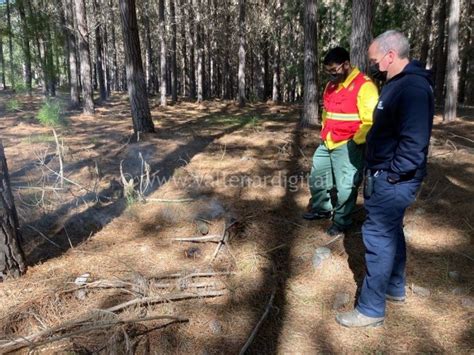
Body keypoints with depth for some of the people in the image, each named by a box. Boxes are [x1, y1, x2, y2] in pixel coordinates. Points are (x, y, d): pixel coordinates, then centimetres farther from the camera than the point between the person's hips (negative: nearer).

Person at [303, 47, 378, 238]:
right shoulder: (332, 85, 13)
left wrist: (354, 142, -17)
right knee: (317, 178, 18)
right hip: (327, 144, 9)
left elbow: (371, 122, -19)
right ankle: (322, 209, 38)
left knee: (345, 187, 0)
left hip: (348, 147, -8)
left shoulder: (364, 86, -15)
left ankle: (341, 221, 18)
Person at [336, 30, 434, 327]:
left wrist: (389, 175, -19)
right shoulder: (397, 83, 13)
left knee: (378, 237, -4)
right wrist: (377, 170, 13)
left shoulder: (413, 88, -20)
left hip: (394, 180, -10)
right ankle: (395, 288, 39)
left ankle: (371, 310, 9)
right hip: (385, 175, 10)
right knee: (391, 232, 20)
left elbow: (414, 144, -26)